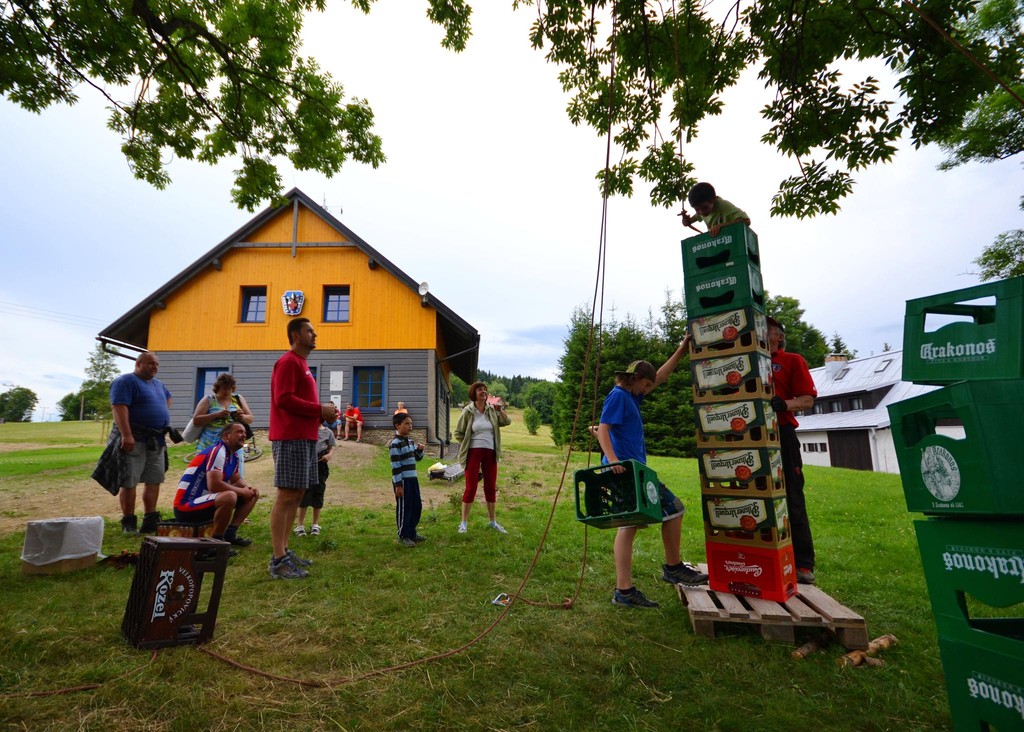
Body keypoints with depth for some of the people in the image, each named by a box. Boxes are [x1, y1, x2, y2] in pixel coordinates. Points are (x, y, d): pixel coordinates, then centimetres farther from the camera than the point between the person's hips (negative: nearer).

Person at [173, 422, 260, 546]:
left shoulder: (234, 456, 9)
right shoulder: (217, 451, -20)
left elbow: (236, 480, 19)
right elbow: (214, 485, -30)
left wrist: (249, 488, -4)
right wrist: (242, 491, -16)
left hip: (205, 499, 10)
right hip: (186, 506, -10)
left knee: (252, 495, 5)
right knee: (229, 497, -35)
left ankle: (230, 534, 2)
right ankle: (217, 540, -17)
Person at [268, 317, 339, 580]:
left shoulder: (301, 364, 22)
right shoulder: (288, 361, -8)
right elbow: (283, 399, -19)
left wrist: (322, 413, 7)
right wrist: (320, 410, -15)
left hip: (304, 438, 10)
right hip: (292, 438, -10)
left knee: (297, 494, 11)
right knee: (286, 495, -8)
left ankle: (284, 552, 19)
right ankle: (278, 561, -3)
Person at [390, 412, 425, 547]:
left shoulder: (410, 441, 11)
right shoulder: (396, 444, -15)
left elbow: (417, 458, 22)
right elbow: (395, 466, -18)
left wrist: (419, 450, 1)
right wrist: (398, 485, -19)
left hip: (413, 479, 9)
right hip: (402, 480, -9)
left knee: (417, 506, 14)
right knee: (404, 508, 2)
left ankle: (412, 532, 29)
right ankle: (403, 536, 16)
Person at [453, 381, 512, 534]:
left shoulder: (492, 410, 3)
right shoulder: (468, 411, -6)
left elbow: (507, 422, -1)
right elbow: (458, 433, 1)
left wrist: (501, 411, -16)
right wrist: (468, 444, -1)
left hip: (490, 453, 4)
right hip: (474, 453, -4)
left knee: (491, 487, 11)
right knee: (471, 487, 0)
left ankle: (492, 521, 24)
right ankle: (464, 522, 13)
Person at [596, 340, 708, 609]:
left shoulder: (631, 396, 18)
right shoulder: (618, 396, -9)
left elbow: (661, 377, 24)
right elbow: (603, 429, -19)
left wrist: (682, 350, 23)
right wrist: (612, 459, -32)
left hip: (630, 469, 9)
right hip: (626, 469, -9)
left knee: (629, 525, 9)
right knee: (673, 509, 1)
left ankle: (624, 590, 14)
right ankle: (673, 568, 14)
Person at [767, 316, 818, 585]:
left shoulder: (792, 361, 6)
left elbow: (808, 399, -4)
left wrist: (783, 404, -22)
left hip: (781, 435, -4)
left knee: (791, 499, -1)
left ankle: (803, 564, 6)